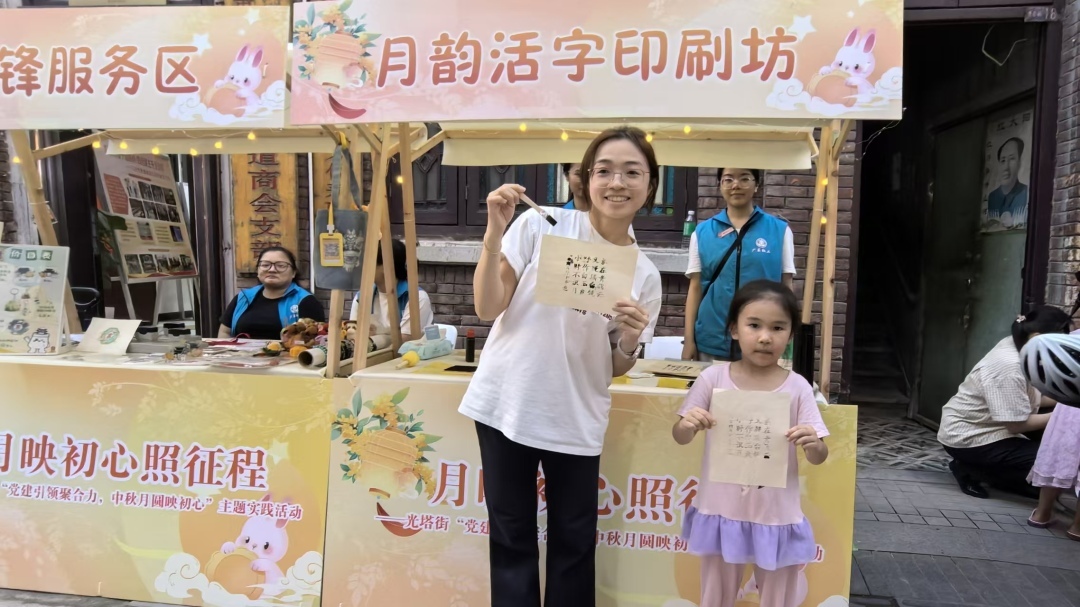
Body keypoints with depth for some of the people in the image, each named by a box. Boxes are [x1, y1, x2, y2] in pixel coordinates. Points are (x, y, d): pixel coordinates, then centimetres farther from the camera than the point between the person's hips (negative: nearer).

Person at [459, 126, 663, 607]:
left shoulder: (644, 274, 1)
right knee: (511, 538, 11)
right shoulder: (541, 225, -6)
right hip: (505, 406, -1)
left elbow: (617, 369, 6)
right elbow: (487, 308, -8)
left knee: (574, 543, 12)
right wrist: (494, 233, -19)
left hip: (575, 422, 2)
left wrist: (630, 340, -16)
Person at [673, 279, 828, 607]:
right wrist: (687, 425, -24)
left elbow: (819, 457, -5)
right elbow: (681, 438, -2)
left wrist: (812, 445, -27)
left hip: (776, 517, 0)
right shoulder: (713, 378, -9)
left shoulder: (798, 388, -8)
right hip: (721, 512, 0)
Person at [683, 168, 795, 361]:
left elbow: (786, 288, 4)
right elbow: (695, 288, 4)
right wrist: (688, 340, 1)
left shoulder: (780, 230, 2)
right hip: (711, 342, 1)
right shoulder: (702, 231, 4)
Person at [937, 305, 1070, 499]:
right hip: (966, 438, -9)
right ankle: (970, 470, -2)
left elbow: (1030, 399, 8)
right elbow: (1017, 424, -21)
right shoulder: (1010, 367, -26)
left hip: (980, 427, 9)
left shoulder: (1015, 345, -2)